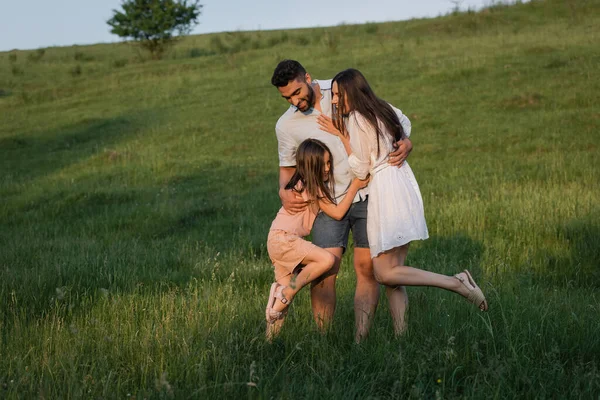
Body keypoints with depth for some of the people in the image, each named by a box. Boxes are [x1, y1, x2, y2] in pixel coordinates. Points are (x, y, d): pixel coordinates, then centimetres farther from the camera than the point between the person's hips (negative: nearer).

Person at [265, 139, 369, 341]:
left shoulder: (319, 184, 12)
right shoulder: (309, 188, -15)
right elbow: (337, 213, -13)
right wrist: (355, 186, -9)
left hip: (283, 241, 10)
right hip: (282, 239, -10)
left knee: (286, 294, 10)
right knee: (327, 259, -25)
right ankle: (286, 293, -18)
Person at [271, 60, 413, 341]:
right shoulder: (286, 125, 0)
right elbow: (288, 166, 16)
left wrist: (406, 142, -16)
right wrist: (284, 192, -5)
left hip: (368, 193, 0)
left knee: (367, 269, -3)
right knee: (323, 272, -12)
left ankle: (361, 340, 2)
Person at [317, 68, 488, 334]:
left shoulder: (356, 119, -8)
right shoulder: (383, 111, 18)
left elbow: (360, 170, -8)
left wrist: (341, 135, -3)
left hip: (386, 192, -9)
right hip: (404, 186, 9)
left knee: (384, 273, -8)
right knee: (392, 269, 8)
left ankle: (457, 283, -13)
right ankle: (401, 334, 4)